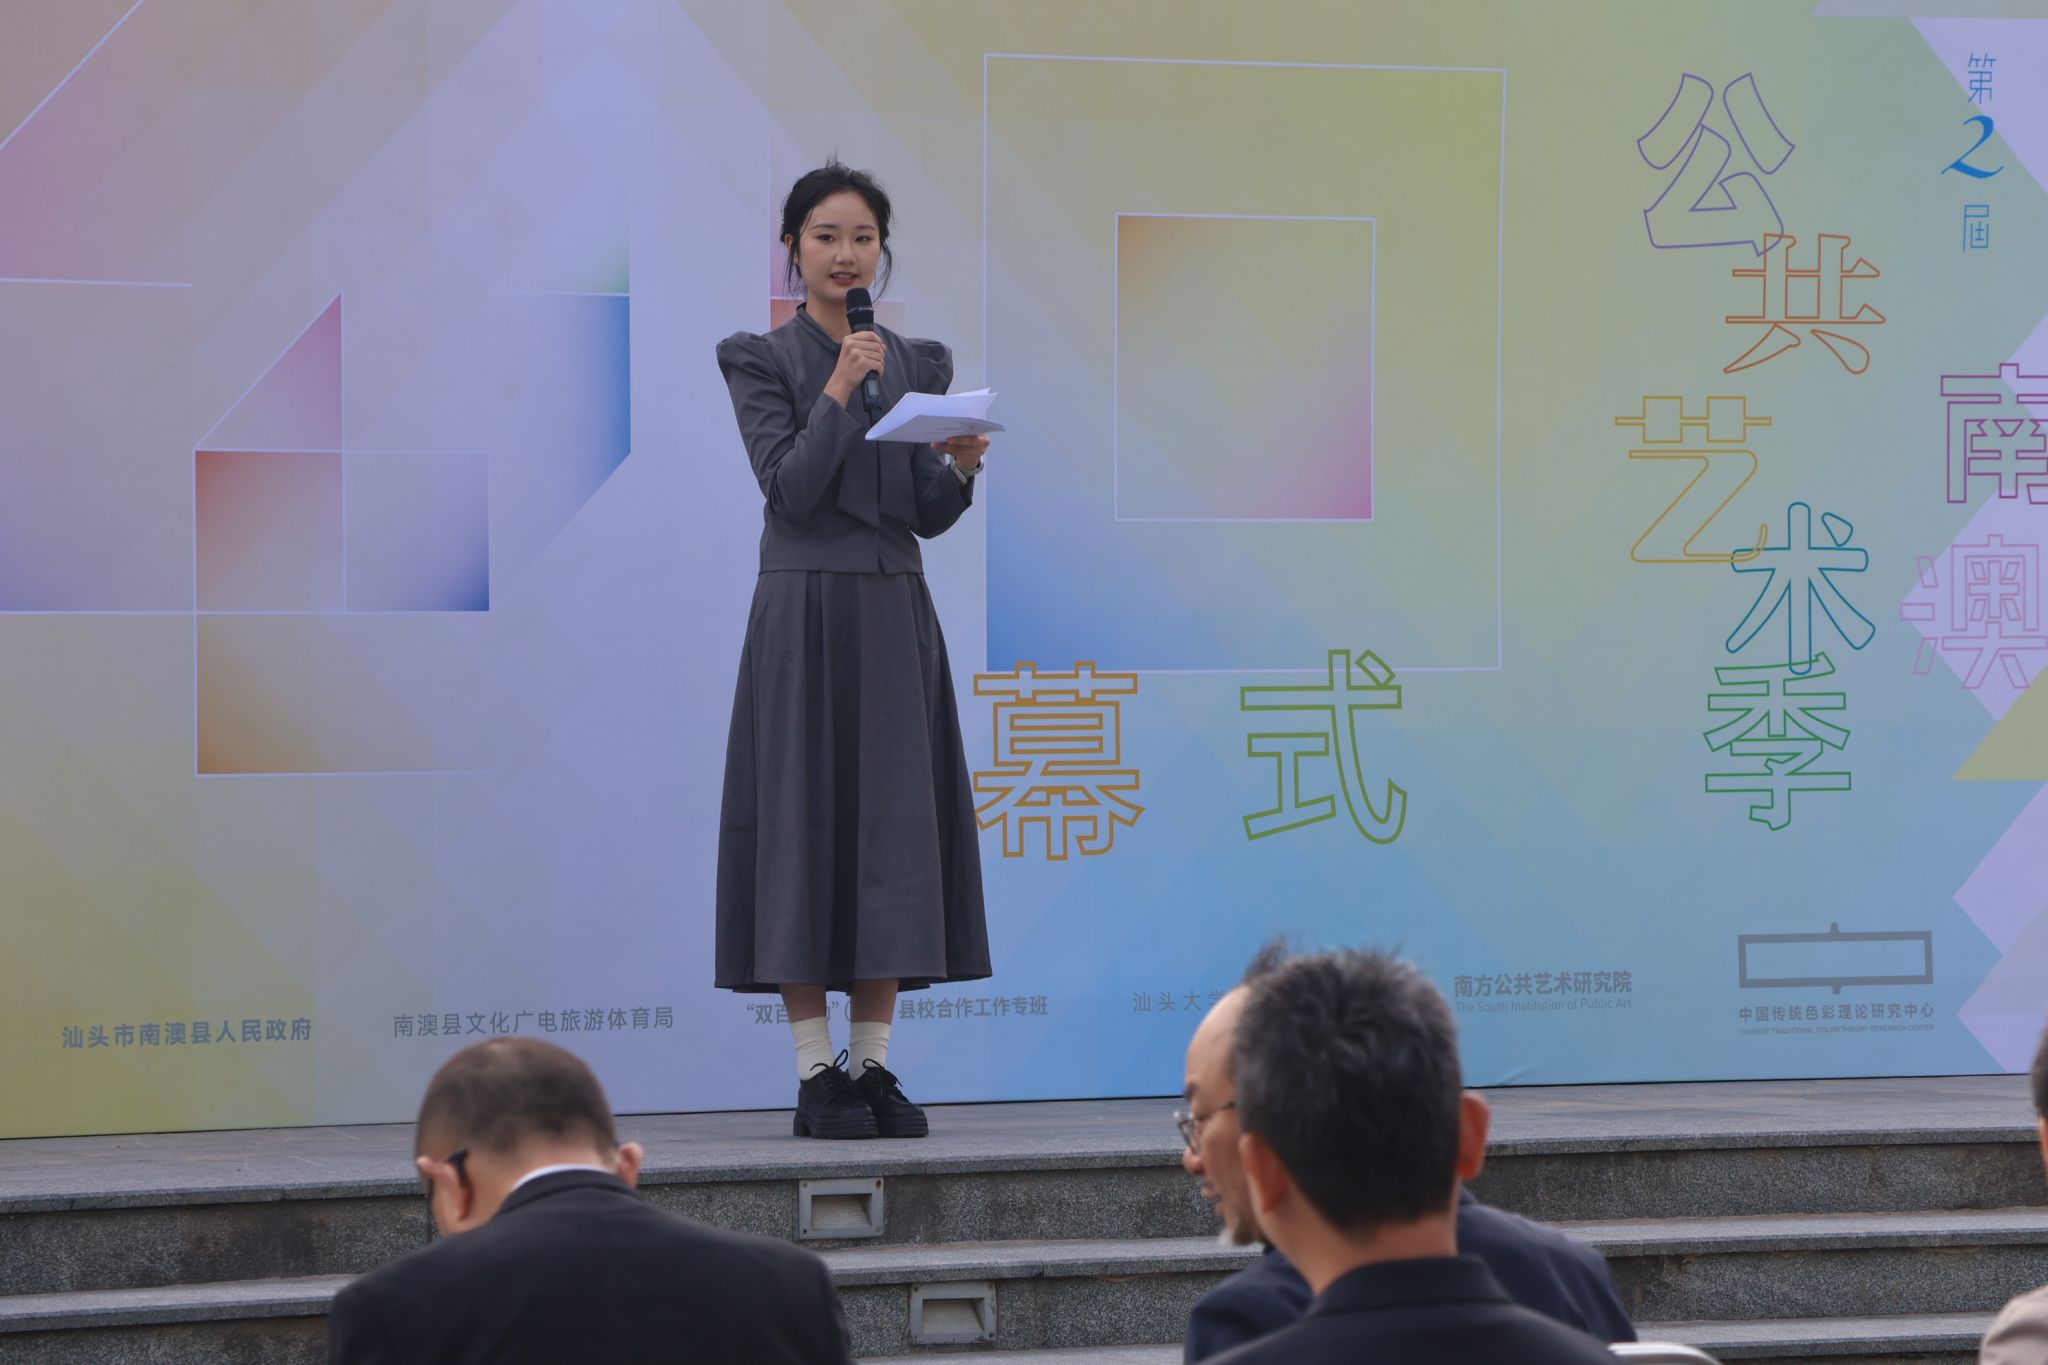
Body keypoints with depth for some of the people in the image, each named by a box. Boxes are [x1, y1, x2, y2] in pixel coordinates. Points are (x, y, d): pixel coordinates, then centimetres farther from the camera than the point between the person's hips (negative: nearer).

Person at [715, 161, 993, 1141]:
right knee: (807, 826, -5)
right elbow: (791, 490, -10)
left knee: (893, 832, 2)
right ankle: (817, 1074, -1)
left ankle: (874, 1067, 7)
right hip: (804, 615, -4)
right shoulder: (761, 361, 1)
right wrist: (839, 389, -16)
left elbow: (927, 515, 7)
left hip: (896, 618, 4)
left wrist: (960, 468, -13)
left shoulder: (919, 364, 13)